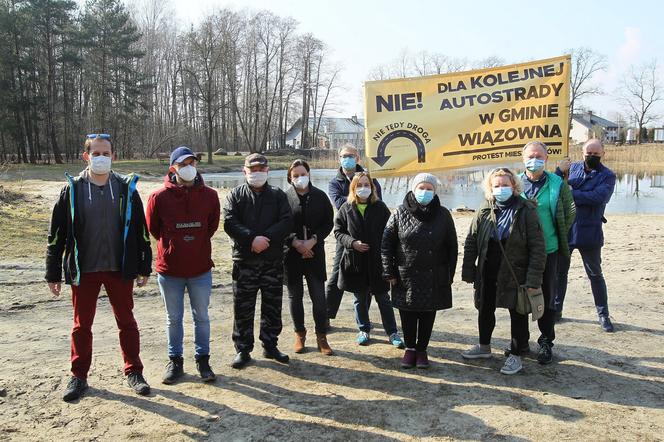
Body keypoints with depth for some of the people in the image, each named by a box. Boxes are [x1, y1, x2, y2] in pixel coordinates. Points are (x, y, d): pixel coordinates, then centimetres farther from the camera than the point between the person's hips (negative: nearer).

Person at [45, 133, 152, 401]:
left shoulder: (126, 188, -1)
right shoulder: (73, 189, -2)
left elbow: (141, 230, 3)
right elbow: (57, 233, 0)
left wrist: (144, 267, 3)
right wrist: (53, 273, 0)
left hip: (120, 269, 0)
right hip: (83, 270, 0)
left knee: (126, 321, 9)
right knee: (82, 325, 11)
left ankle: (133, 372, 23)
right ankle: (78, 376, 26)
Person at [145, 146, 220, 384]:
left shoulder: (209, 195, -4)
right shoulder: (159, 197, -9)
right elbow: (152, 228, 4)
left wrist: (197, 245, 10)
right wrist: (172, 245, 8)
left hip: (201, 268, 1)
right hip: (169, 269, -1)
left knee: (202, 317, 11)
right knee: (174, 318, 13)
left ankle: (202, 359, 25)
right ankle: (175, 360, 28)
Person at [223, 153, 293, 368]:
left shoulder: (278, 195, 7)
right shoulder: (236, 195, 4)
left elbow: (287, 221, -5)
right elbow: (230, 223, -9)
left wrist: (266, 238, -18)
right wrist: (252, 238, -21)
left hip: (273, 261, 2)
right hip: (244, 261, -1)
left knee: (272, 307, 11)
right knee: (243, 308, 4)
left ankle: (270, 346, 26)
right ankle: (243, 349, 17)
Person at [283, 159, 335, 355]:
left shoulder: (320, 196, 2)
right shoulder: (284, 197, -3)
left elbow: (328, 223, 2)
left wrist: (313, 240, -11)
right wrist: (295, 242, -14)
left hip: (315, 253, 1)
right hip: (291, 254, 0)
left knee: (319, 296, 2)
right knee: (295, 296, 10)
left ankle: (321, 337, 13)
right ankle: (299, 334, 25)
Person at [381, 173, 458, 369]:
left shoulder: (443, 215, 0)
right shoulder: (400, 213, -2)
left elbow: (452, 247, 4)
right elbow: (387, 244, 0)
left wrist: (448, 275, 1)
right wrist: (389, 272, -4)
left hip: (433, 278, 0)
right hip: (405, 277, 0)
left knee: (427, 315, 9)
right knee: (407, 314, 8)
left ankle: (422, 349, 24)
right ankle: (410, 348, 25)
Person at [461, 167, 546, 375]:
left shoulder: (526, 210, -11)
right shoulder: (484, 211, -1)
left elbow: (537, 247, -13)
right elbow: (471, 242, 4)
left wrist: (533, 279, -16)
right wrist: (468, 271, 1)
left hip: (515, 274, -4)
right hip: (487, 274, 4)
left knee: (518, 315, 9)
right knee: (485, 310, 19)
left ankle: (516, 355, 25)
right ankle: (484, 346, 40)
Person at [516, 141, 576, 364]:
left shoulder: (557, 184, -2)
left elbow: (570, 213, 8)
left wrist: (557, 236, 8)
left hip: (548, 250, -1)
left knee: (547, 298, 7)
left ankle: (546, 342, 21)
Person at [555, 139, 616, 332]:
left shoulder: (607, 176, -3)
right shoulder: (572, 167, 6)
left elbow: (598, 197, -20)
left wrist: (571, 193, -17)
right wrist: (559, 171, -17)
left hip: (589, 233, -3)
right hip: (564, 230, 3)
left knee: (595, 274, 9)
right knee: (559, 271, 12)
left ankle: (603, 314, 21)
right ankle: (556, 309, 25)